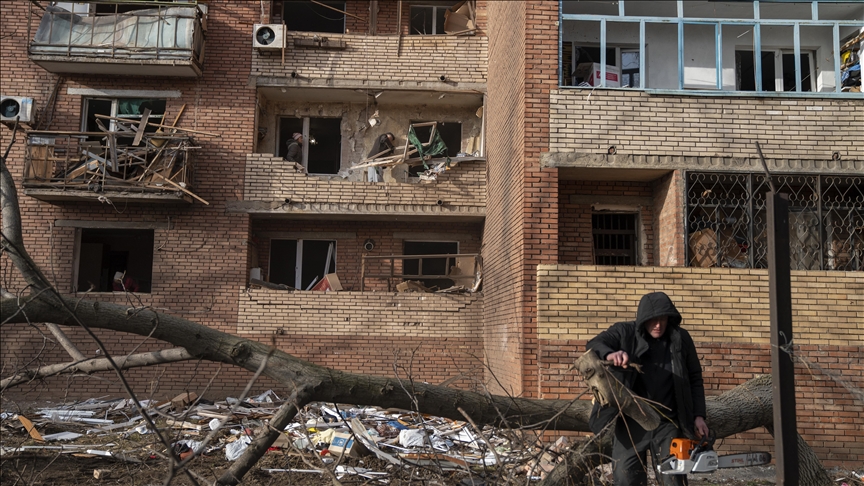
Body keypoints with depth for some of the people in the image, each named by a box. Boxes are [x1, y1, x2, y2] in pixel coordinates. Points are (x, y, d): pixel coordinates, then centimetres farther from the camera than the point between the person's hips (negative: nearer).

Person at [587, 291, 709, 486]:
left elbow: (695, 379, 9)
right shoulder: (625, 332, -6)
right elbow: (594, 344, -20)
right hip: (631, 422, -1)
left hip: (668, 424, 1)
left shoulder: (681, 338, 0)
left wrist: (699, 415, 4)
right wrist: (610, 354, -42)